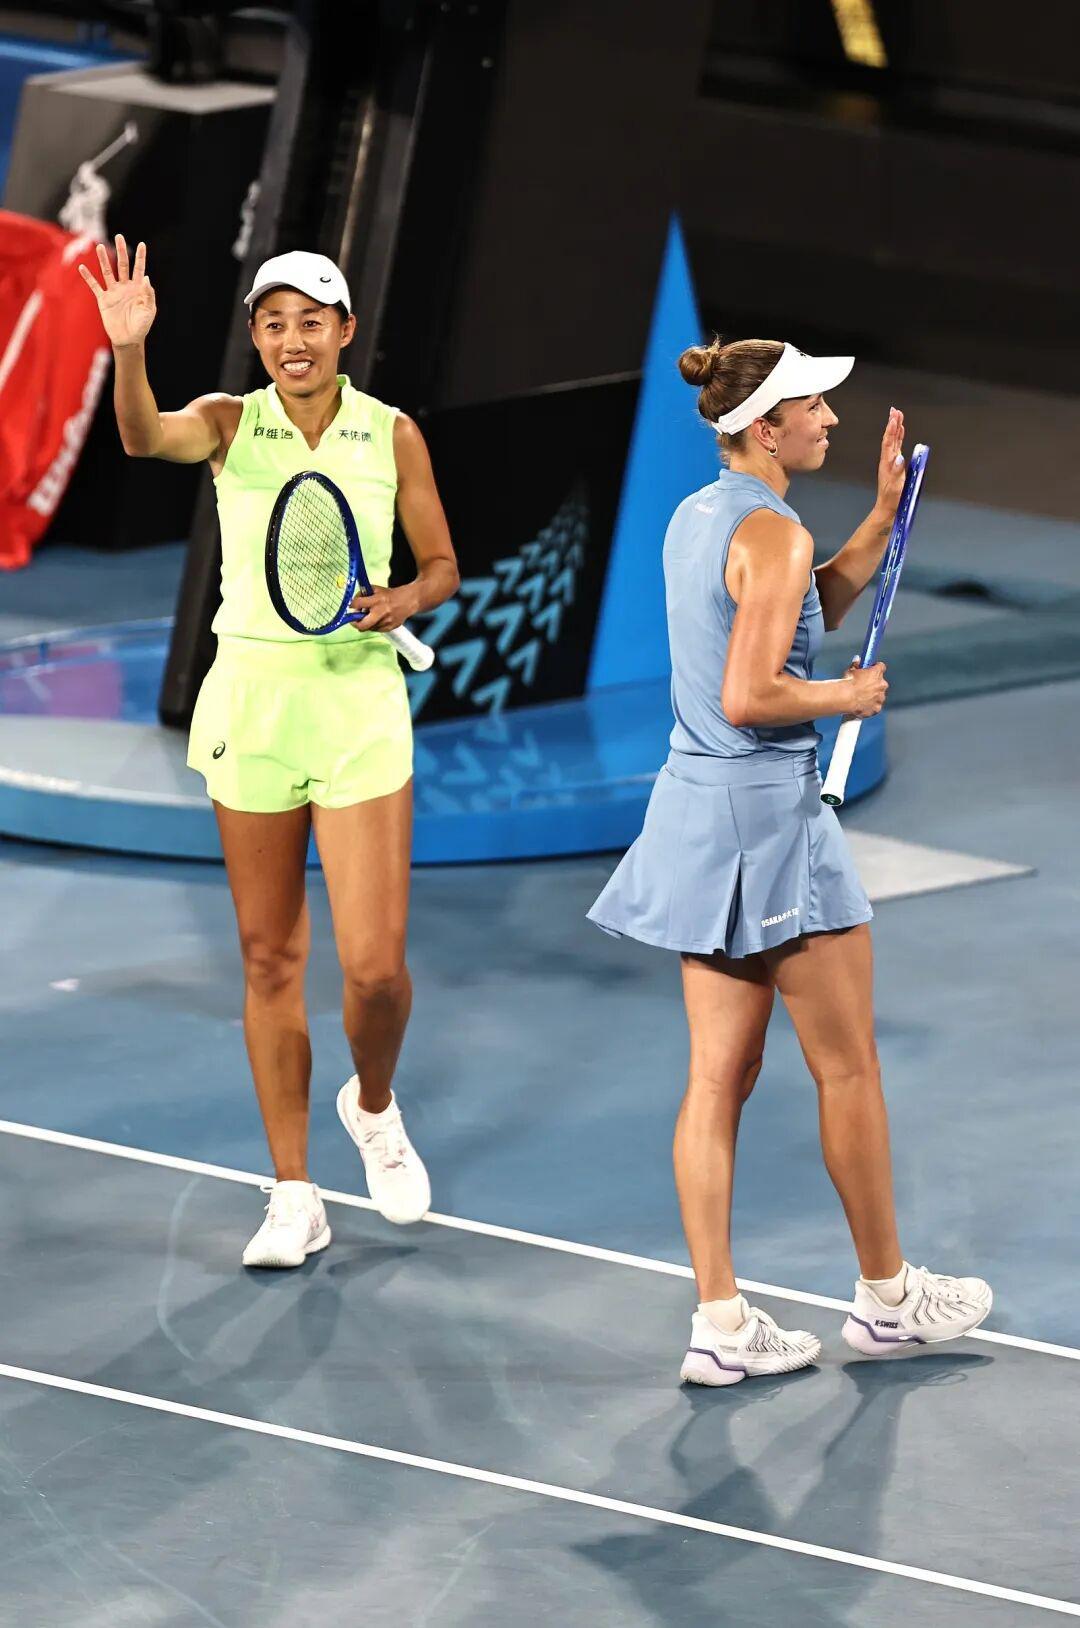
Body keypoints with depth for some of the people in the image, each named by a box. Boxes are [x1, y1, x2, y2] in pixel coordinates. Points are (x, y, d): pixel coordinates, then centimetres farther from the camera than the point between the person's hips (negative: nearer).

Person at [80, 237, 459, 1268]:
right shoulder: (230, 422, -1)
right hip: (249, 698, 1)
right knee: (269, 959, 6)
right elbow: (144, 436, -22)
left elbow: (442, 567, 9)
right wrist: (129, 348, -42)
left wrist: (405, 601, -14)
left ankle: (373, 1105, 26)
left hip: (359, 703, -1)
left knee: (375, 963, -8)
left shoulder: (393, 436, 1)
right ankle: (294, 1200, 15)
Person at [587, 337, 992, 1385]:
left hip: (695, 807, 9)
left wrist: (882, 518, 18)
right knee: (847, 1069, 6)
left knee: (720, 1075, 7)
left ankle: (719, 1324, 6)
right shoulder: (772, 534, -17)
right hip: (767, 811, -9)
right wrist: (847, 697, -8)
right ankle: (885, 1298, 19)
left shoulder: (695, 518, 11)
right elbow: (750, 698, -24)